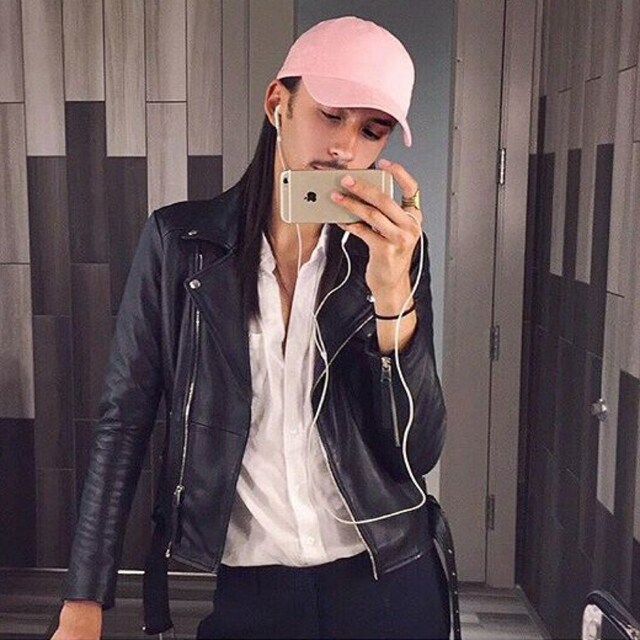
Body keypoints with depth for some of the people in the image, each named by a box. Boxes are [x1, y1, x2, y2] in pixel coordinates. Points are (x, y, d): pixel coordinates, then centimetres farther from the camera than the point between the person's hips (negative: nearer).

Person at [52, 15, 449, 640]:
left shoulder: (391, 250, -5)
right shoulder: (179, 239, -8)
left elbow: (417, 452, -10)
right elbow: (123, 419, -5)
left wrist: (392, 292, -23)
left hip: (386, 585, 1)